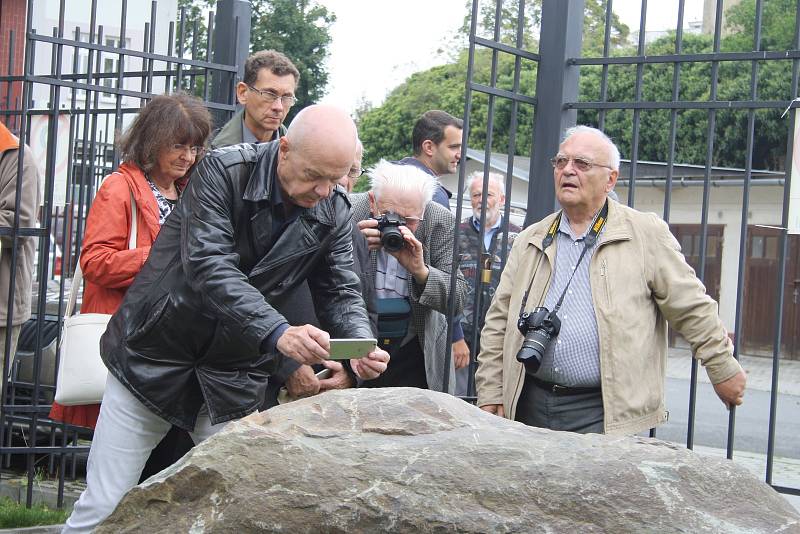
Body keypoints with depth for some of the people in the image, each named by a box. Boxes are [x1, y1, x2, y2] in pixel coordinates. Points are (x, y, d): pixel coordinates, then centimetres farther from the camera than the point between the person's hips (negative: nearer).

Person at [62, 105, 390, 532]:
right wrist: (277, 333, -41)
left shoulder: (335, 214, -2)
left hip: (232, 378, 4)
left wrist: (360, 346, -22)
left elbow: (340, 292, 1)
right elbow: (210, 265, -27)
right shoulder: (223, 171, -17)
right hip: (155, 355, -3)